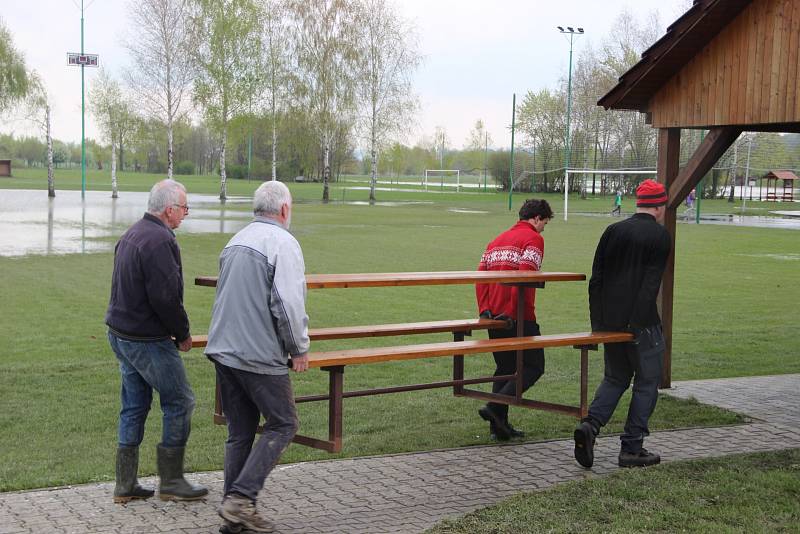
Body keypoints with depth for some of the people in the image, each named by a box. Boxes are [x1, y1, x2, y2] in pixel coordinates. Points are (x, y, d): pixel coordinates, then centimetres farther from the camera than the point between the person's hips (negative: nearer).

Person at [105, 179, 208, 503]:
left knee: (134, 406, 14)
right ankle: (171, 482, 9)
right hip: (148, 340, -10)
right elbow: (165, 297, -23)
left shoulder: (131, 235, 13)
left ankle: (125, 485, 18)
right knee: (179, 403, 2)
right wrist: (182, 333, -8)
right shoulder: (159, 241, -20)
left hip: (120, 333, 10)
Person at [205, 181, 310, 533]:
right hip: (260, 355, -8)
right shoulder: (283, 243, -12)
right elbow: (288, 303, -19)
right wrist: (299, 348, -7)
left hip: (223, 349, 8)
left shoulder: (235, 241, 15)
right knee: (282, 425, 4)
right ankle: (241, 497, -5)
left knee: (240, 432, 12)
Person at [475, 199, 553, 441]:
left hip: (494, 315, 8)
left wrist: (484, 309, 3)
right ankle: (494, 407, -13)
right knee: (533, 366, 1)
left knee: (505, 368, 16)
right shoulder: (534, 238, -5)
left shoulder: (497, 240, 19)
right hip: (519, 318, -8)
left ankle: (499, 426, 14)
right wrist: (512, 312, -18)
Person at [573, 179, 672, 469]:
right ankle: (632, 448, 8)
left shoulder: (613, 231, 9)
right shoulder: (660, 236, -7)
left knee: (615, 377, 18)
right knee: (646, 382, 7)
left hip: (610, 321, 6)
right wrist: (639, 321, -13)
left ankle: (590, 424, -3)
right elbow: (651, 284, -14)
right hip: (642, 323, -5)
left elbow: (596, 279, 8)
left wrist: (597, 321, 12)